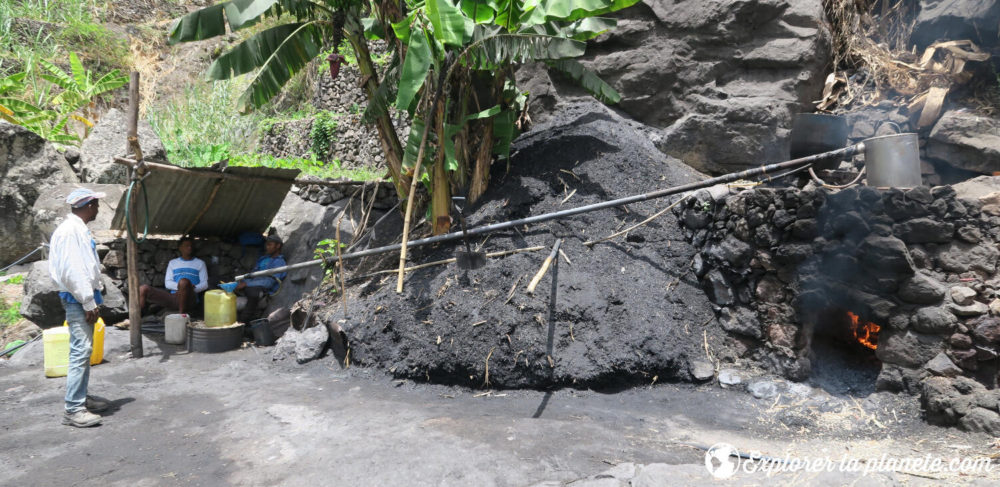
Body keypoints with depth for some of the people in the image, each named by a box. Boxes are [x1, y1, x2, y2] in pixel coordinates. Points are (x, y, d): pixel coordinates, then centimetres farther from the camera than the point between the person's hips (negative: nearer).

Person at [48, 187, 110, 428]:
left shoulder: (79, 229, 15)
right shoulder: (71, 230, -15)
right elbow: (71, 271, -21)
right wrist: (88, 303, -20)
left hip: (84, 298, 10)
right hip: (78, 300, -10)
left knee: (84, 351, 15)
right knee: (80, 352, -11)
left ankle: (82, 398, 24)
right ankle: (73, 410, -9)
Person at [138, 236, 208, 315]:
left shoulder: (200, 263, 17)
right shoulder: (173, 263, 24)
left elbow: (204, 284, 7)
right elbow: (167, 283, 12)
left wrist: (192, 289, -14)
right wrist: (178, 286, -11)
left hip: (189, 299, -3)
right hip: (173, 296, 3)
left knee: (184, 281, -37)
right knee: (144, 288, -18)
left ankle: (182, 313, -28)